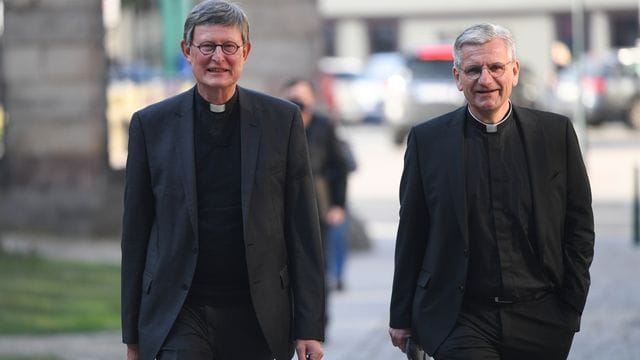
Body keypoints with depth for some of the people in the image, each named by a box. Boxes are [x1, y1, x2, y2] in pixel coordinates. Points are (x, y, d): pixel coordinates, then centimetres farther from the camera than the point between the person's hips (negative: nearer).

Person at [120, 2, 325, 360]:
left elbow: (304, 229, 3)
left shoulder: (283, 120, 3)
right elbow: (135, 232, 7)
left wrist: (310, 326, -2)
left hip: (255, 316, 1)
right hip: (180, 316, -1)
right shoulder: (152, 124, 3)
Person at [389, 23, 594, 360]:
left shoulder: (556, 133, 3)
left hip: (540, 321, 1)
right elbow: (411, 235, 6)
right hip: (460, 322, -1)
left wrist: (571, 308, 3)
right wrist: (401, 317, 7)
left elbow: (579, 227, 7)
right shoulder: (427, 140, 2)